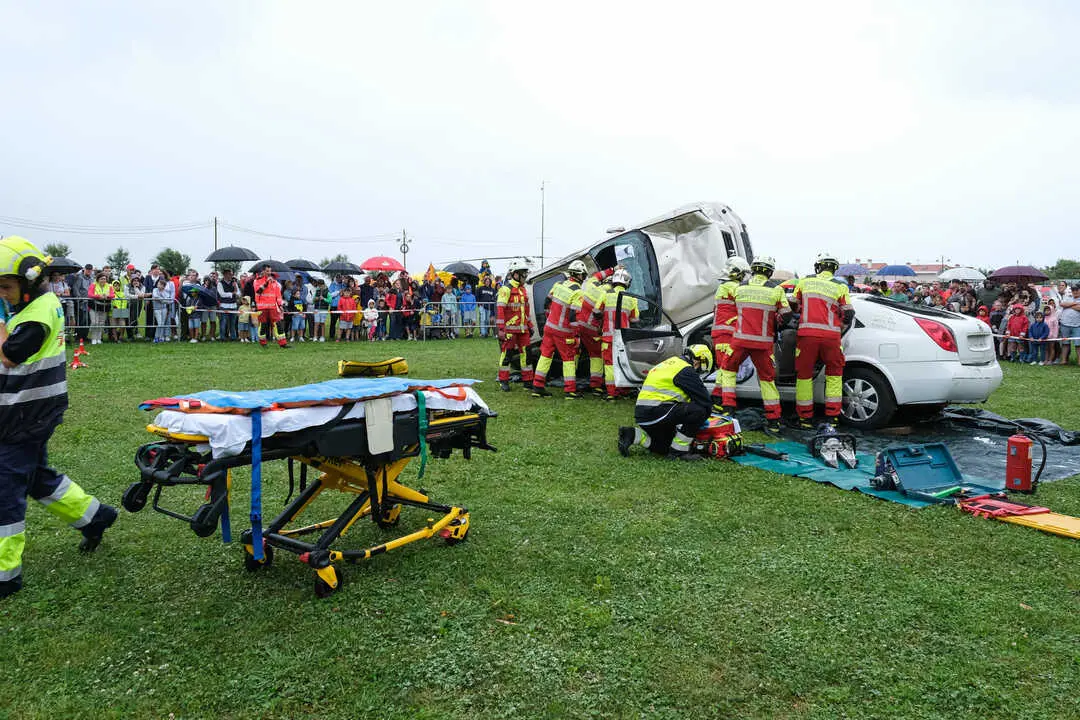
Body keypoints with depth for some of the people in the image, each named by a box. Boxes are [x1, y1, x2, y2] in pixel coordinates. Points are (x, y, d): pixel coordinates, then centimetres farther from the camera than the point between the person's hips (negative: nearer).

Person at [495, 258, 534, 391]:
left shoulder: (523, 289, 17)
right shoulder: (506, 289, -9)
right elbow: (499, 310, -14)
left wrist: (530, 325, 22)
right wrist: (500, 329, -18)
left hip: (523, 329, 8)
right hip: (510, 329, -7)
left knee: (526, 354, 8)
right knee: (507, 354, -2)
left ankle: (528, 380, 16)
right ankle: (503, 381, 7)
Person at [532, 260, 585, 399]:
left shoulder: (558, 284, 4)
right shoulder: (577, 292, -17)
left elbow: (548, 303, 15)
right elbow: (574, 316, -22)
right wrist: (575, 335, -15)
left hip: (549, 326, 6)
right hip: (563, 331, -6)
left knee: (546, 355, 12)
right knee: (569, 358, 5)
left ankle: (537, 387, 15)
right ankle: (570, 390, 7)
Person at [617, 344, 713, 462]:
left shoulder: (668, 364, 23)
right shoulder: (686, 370, -7)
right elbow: (703, 398, -6)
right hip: (655, 412, -10)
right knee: (698, 411, -16)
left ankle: (634, 435, 8)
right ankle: (679, 451, -8)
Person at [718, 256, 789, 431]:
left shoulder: (739, 288, 2)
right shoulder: (776, 290, -3)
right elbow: (785, 317, 0)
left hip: (740, 340, 0)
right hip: (763, 342, 0)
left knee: (728, 369, 21)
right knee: (767, 378, 11)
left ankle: (728, 406, 11)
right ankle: (773, 419, 13)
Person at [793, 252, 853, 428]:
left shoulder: (804, 282, 10)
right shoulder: (840, 287, 6)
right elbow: (848, 315, 6)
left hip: (806, 334, 0)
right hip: (831, 336, 0)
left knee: (804, 375, 8)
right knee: (834, 375, 14)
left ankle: (805, 419, 12)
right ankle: (832, 417, 13)